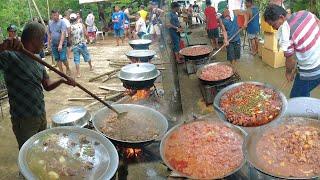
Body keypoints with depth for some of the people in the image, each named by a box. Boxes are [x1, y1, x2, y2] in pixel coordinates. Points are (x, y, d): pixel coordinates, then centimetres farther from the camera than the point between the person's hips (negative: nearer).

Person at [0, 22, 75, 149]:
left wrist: (62, 81, -7)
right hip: (24, 120, -7)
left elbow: (47, 86, 11)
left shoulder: (38, 61, 8)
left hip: (41, 115, 7)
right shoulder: (10, 57, -16)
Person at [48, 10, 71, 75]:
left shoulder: (62, 22, -10)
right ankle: (61, 71, 20)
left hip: (62, 44, -5)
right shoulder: (50, 23, 8)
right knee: (57, 59, 9)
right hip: (53, 44, 5)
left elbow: (63, 34, -19)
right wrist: (48, 43, 12)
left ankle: (68, 69, 16)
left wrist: (60, 44, -27)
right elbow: (49, 33, 16)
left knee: (63, 58, -9)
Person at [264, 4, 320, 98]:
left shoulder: (285, 33, -23)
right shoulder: (305, 13, -4)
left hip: (311, 72, -7)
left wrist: (288, 73, 7)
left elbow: (291, 60, -13)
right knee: (304, 95, 24)